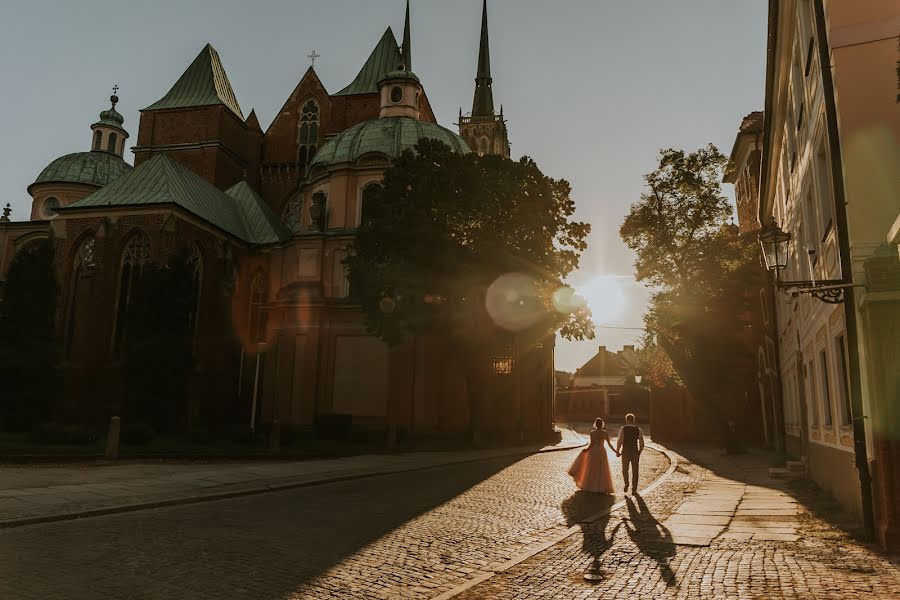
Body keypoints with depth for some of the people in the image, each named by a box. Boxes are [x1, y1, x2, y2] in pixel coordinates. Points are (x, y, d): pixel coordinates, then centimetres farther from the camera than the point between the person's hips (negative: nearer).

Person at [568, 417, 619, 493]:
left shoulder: (592, 432, -10)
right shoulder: (605, 433, -7)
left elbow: (592, 444, -14)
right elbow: (609, 444, -5)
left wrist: (586, 450, -1)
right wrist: (616, 451, 4)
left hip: (593, 452, -1)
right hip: (602, 452, 1)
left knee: (592, 470, 12)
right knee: (601, 471, 10)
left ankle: (590, 486, 19)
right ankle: (602, 488, 10)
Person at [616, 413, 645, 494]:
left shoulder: (623, 429, -9)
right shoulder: (638, 430, -3)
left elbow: (619, 441, -13)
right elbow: (641, 443, -4)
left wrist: (617, 451, 0)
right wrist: (640, 451, 12)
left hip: (625, 453, -1)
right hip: (635, 453, 1)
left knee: (625, 470, 20)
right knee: (635, 472, 13)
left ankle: (626, 483, -2)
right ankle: (634, 490, 16)